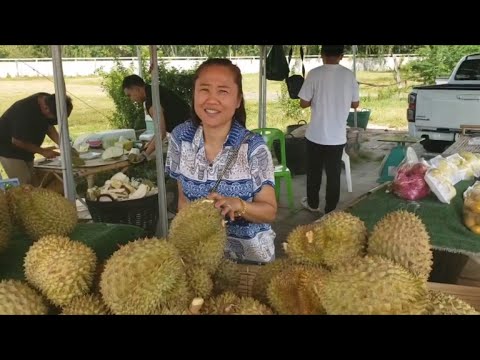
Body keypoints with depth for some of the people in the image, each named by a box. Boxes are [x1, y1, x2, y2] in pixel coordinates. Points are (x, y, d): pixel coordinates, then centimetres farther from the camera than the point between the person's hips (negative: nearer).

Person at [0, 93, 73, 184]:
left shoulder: (50, 102, -12)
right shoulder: (26, 111, -34)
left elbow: (49, 125, 3)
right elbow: (17, 141, -27)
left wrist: (61, 143, -12)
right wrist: (42, 151, -21)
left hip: (25, 150, 7)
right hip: (9, 149, -7)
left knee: (30, 184, 7)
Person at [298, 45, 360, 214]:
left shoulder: (315, 73, -10)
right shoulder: (349, 75, -2)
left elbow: (304, 103, -7)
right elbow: (355, 104, 6)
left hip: (316, 134, -1)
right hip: (338, 135, 1)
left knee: (314, 171, 16)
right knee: (334, 174, 10)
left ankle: (312, 203, 32)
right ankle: (330, 210, 18)